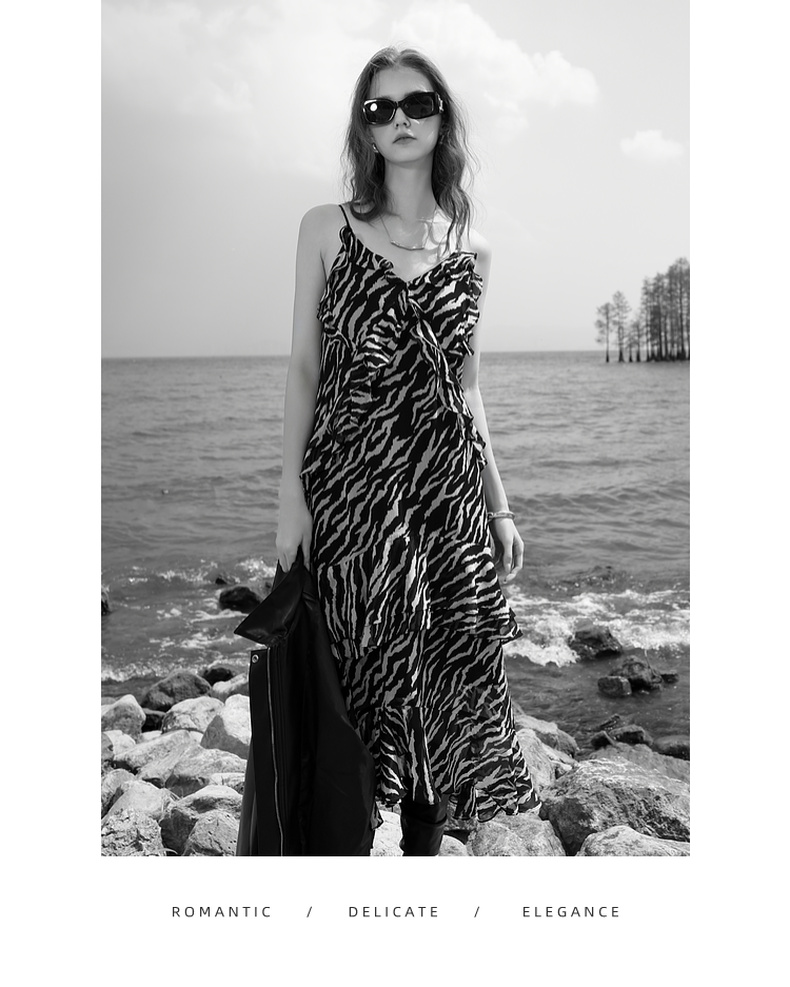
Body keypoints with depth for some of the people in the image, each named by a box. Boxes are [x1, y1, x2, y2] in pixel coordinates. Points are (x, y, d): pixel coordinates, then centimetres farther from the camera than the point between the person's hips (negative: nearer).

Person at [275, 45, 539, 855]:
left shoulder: (470, 250, 11)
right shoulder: (328, 229, 4)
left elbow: (466, 389, 14)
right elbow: (303, 370, 2)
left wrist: (499, 506, 11)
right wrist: (291, 496, -6)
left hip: (449, 487, 3)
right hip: (348, 483, -2)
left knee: (448, 681, 5)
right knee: (359, 679, 2)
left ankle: (423, 850, 23)